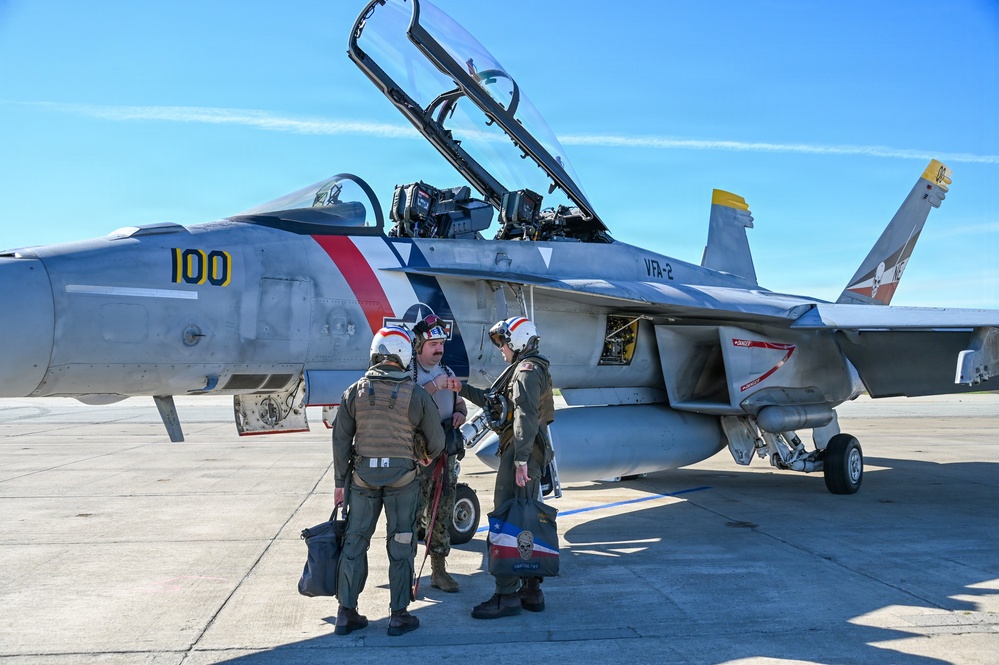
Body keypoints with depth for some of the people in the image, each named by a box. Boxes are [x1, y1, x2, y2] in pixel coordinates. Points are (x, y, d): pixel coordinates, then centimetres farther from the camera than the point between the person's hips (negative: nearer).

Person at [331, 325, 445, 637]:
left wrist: (340, 482, 9)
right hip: (402, 477, -2)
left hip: (363, 475, 2)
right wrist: (427, 457, 20)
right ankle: (399, 616, 14)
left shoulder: (356, 391, -2)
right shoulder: (416, 394, -7)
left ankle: (346, 613, 16)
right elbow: (437, 440, -2)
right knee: (401, 546, 8)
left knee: (354, 541, 11)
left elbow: (341, 441, 1)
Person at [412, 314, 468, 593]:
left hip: (446, 450, 7)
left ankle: (439, 570, 21)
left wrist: (460, 414, 3)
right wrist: (434, 386, -23)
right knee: (413, 513, -7)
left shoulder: (447, 372, 17)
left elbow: (460, 402, 25)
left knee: (442, 514, 11)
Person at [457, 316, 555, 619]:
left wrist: (520, 461, -28)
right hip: (531, 455, 11)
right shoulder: (532, 369, 21)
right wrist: (462, 388, 25)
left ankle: (506, 596, -5)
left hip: (521, 453, -11)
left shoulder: (527, 371, -12)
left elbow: (526, 418, -23)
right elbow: (493, 400, 28)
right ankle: (531, 590, 22)